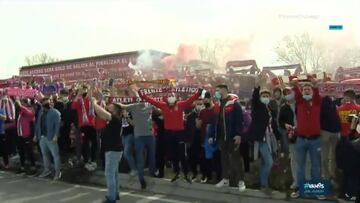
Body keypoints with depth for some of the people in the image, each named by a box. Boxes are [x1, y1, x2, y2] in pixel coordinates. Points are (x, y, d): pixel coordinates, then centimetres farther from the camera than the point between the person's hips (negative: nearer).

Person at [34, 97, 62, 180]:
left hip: (50, 137, -7)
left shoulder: (55, 112, -8)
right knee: (44, 154, 16)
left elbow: (57, 125, -15)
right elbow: (38, 124, 18)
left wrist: (55, 136, -22)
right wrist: (36, 135, 14)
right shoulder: (41, 112, 14)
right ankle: (46, 170, 28)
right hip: (42, 137, 7)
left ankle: (57, 172, 2)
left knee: (55, 154, -4)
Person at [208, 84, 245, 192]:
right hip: (221, 136, 7)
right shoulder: (217, 104, 12)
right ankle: (225, 179, 24)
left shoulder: (234, 103, -9)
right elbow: (214, 121, 15)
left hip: (232, 136, -7)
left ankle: (240, 181, 7)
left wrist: (238, 134, -20)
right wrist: (212, 136, 12)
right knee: (224, 158, 13)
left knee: (235, 157, -1)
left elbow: (239, 119, -14)